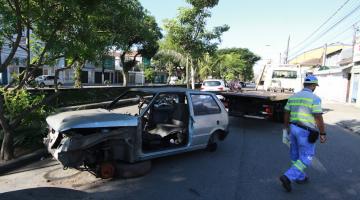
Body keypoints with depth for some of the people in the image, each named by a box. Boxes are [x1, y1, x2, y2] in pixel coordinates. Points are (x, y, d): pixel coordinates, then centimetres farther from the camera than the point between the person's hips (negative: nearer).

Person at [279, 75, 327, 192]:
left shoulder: (293, 97, 5)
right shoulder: (314, 98, -16)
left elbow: (286, 114, 10)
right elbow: (319, 118, -17)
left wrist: (286, 128, 20)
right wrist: (323, 134, -8)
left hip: (294, 128, 7)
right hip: (306, 132, -7)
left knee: (296, 155, 18)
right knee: (305, 158, 3)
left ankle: (300, 177, 35)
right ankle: (288, 177, -7)